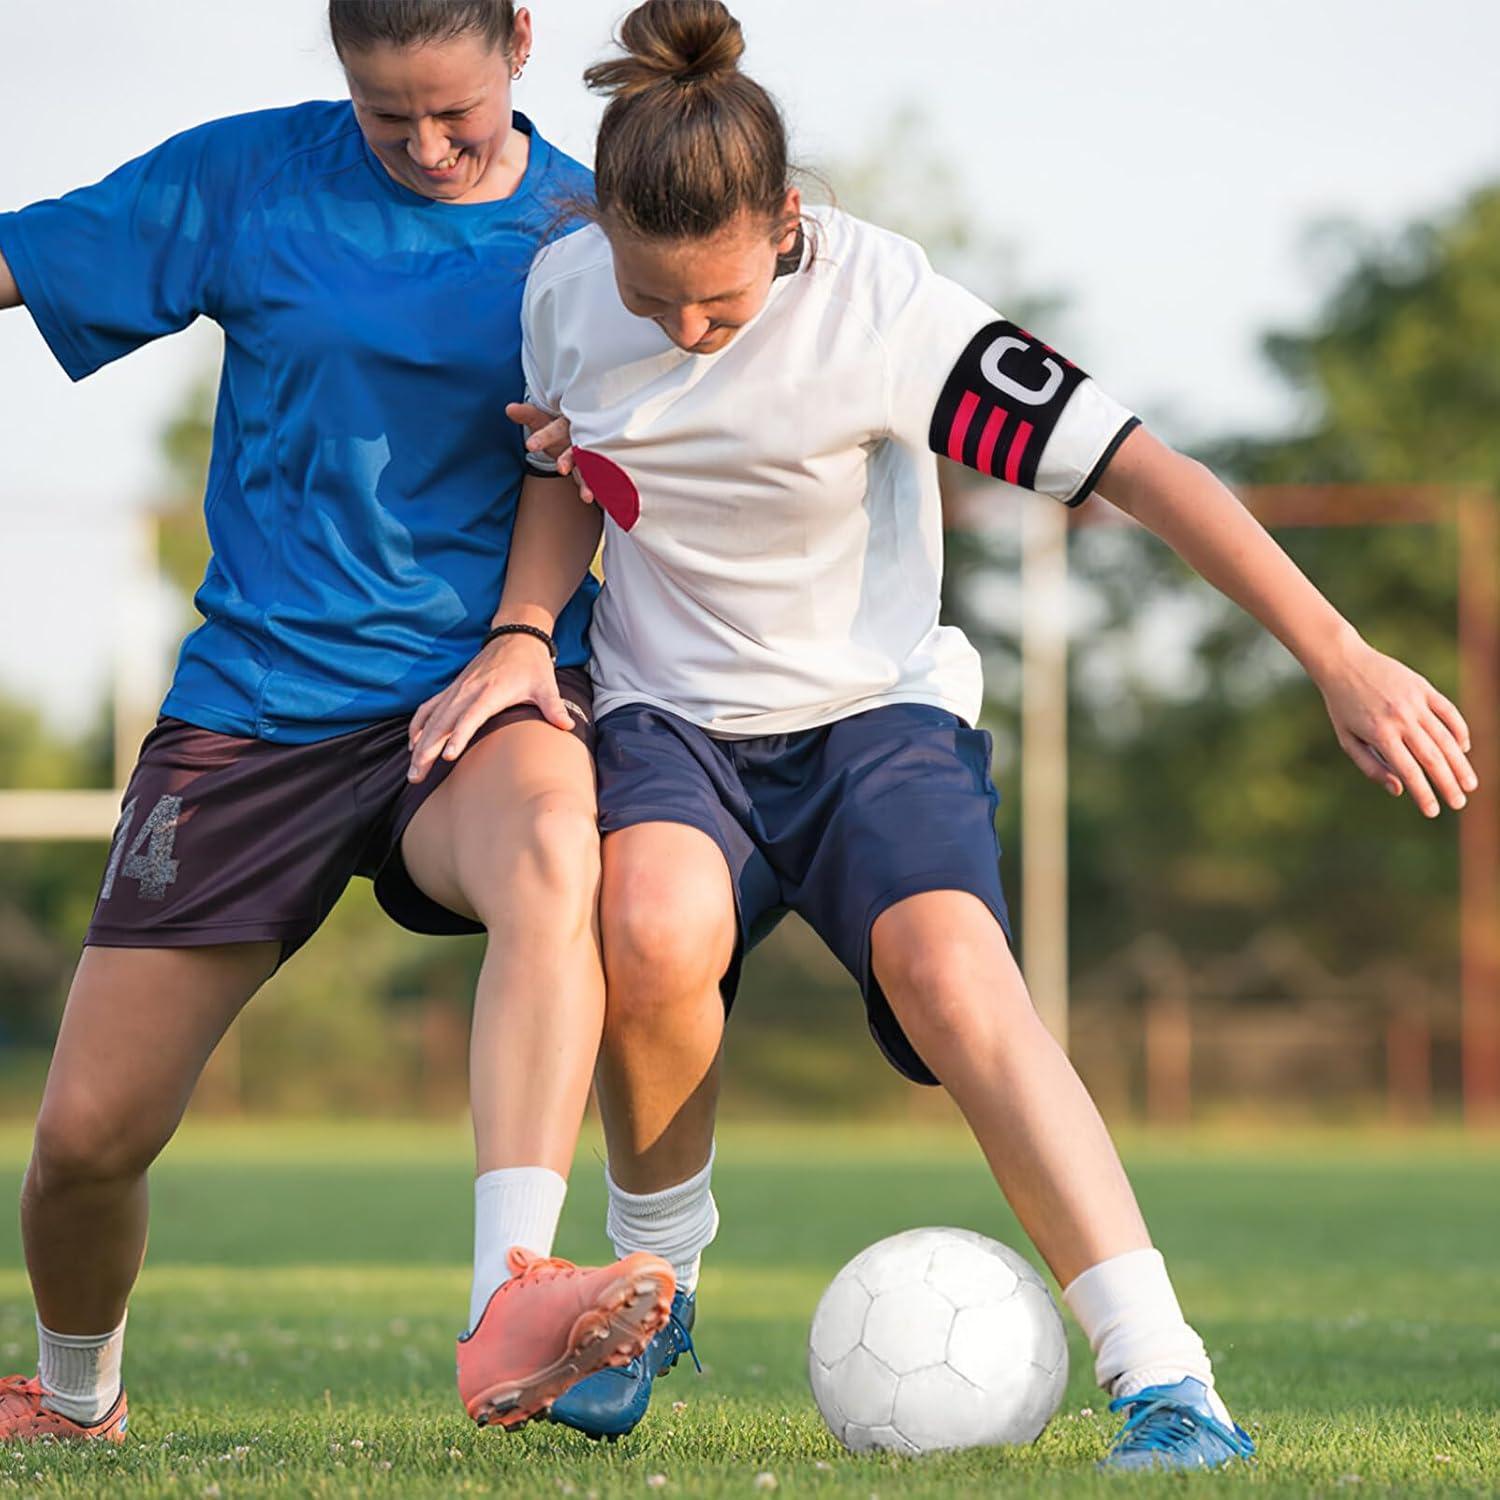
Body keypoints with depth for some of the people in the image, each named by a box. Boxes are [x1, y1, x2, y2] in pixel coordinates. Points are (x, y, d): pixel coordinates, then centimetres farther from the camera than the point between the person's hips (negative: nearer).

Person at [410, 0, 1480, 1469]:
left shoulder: (881, 306, -20)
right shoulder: (563, 289, -8)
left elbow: (1135, 466, -19)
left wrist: (1341, 660, -20)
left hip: (876, 706, -2)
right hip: (670, 717, 2)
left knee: (950, 967, -32)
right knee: (652, 930, -32)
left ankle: (1167, 1386, -34)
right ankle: (654, 1270, -4)